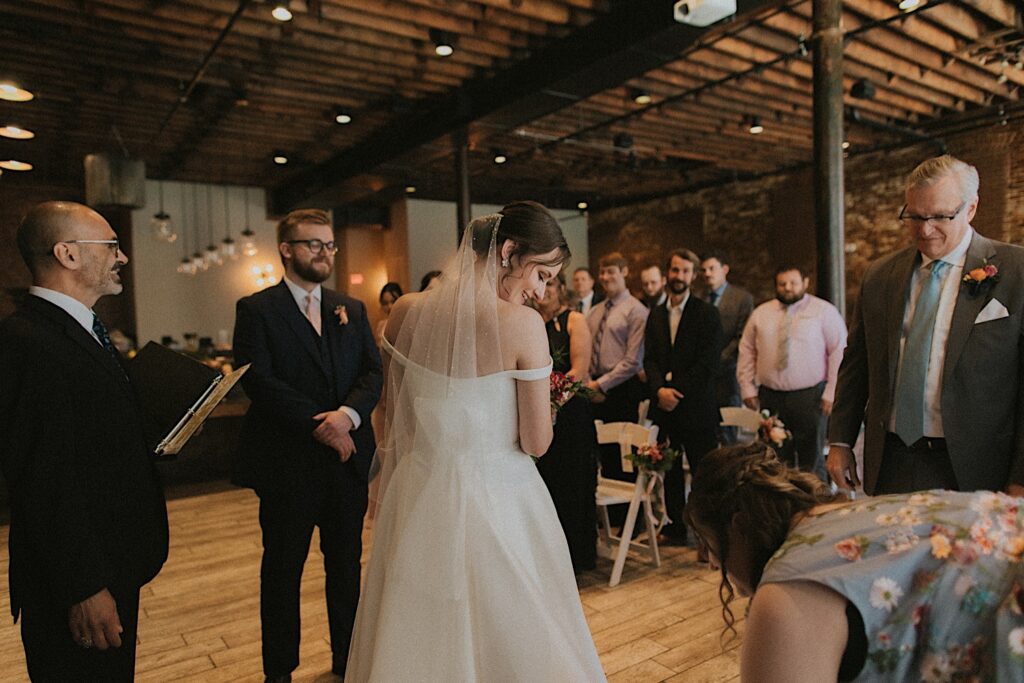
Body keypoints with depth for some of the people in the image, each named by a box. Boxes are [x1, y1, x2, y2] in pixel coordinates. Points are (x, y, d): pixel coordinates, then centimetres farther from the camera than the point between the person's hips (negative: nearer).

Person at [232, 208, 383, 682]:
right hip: (288, 462, -4)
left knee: (347, 564, 15)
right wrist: (317, 424, -17)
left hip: (348, 460, 4)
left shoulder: (352, 311, 11)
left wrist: (348, 413, -17)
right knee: (283, 568, 11)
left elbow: (372, 373, 3)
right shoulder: (256, 310, -3)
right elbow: (257, 380, -13)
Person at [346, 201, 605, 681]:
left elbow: (395, 417, 7)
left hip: (419, 495, 5)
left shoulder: (406, 311, -5)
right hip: (494, 499, -4)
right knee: (507, 637, 18)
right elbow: (536, 442, -15)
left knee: (418, 636, 24)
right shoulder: (522, 323, -20)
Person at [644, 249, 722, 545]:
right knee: (670, 471, 12)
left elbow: (708, 362, -9)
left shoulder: (706, 313, -1)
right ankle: (676, 527, 24)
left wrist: (677, 392, -13)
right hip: (664, 407, 4)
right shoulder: (655, 315, 13)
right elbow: (649, 358, 6)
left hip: (696, 406, -4)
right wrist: (659, 390, -11)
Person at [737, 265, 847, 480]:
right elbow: (747, 351, 12)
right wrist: (747, 388, 4)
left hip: (810, 396, -3)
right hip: (770, 396, 3)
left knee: (811, 460, 2)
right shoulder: (760, 313, 10)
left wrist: (831, 393, -9)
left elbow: (839, 352, -3)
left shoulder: (824, 311, 1)